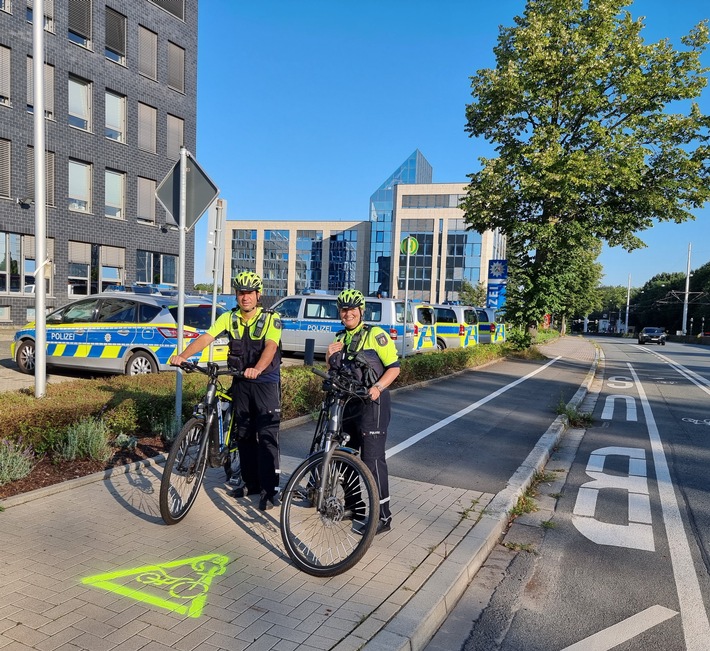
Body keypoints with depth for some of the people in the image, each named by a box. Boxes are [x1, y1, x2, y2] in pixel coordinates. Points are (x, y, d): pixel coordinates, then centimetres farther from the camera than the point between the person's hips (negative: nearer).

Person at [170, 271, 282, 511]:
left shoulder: (270, 318, -10)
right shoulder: (229, 318, 1)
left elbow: (270, 346, -26)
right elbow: (206, 337, -11)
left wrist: (257, 369, -45)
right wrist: (183, 356, -28)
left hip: (266, 382, -5)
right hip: (240, 383, 5)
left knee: (267, 435, -7)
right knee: (243, 434, 11)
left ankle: (270, 490, 0)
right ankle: (251, 483, 24)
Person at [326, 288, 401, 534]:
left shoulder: (375, 334, -6)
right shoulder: (341, 339, 15)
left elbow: (394, 367, -10)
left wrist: (378, 387, -25)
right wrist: (331, 358, -1)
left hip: (372, 404, -8)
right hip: (346, 403, 8)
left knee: (372, 459, -9)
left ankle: (382, 517, -1)